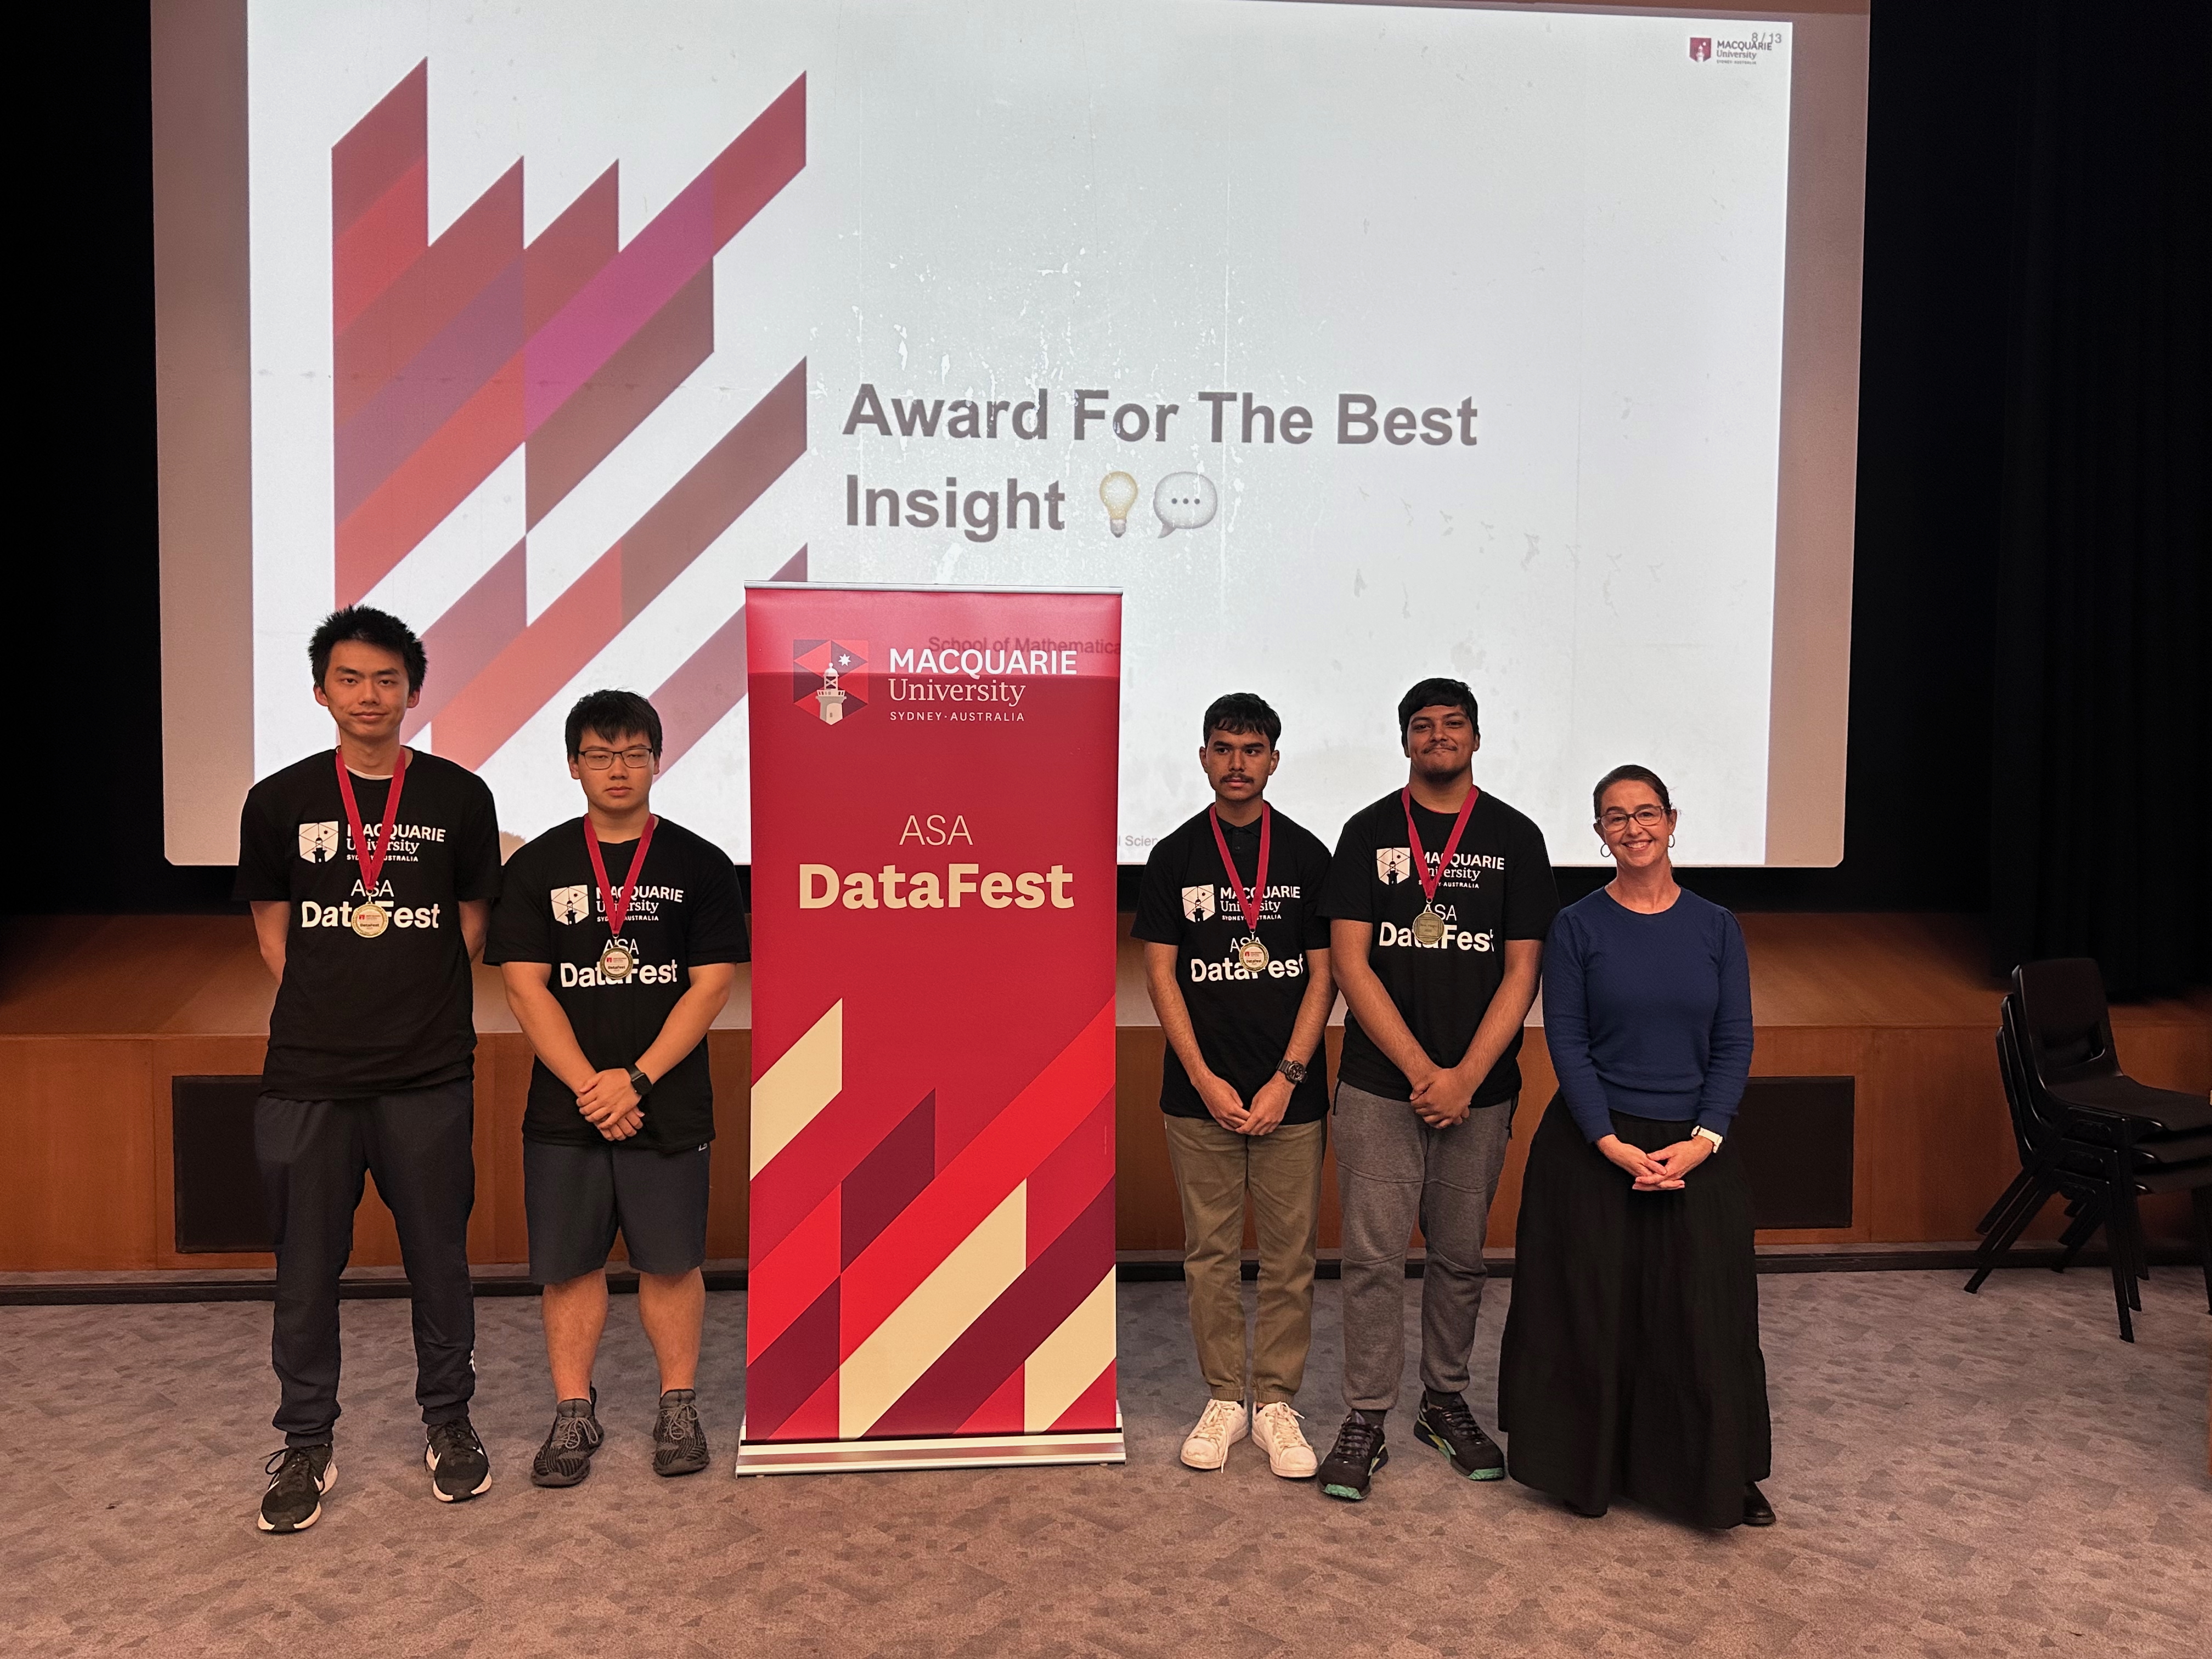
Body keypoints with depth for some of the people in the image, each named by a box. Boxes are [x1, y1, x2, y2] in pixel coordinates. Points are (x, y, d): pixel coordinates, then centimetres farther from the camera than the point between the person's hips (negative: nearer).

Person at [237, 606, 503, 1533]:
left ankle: (447, 1422, 28)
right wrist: (330, 1009, 3)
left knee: (439, 1257, 9)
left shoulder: (457, 797, 2)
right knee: (306, 1266, 9)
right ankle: (306, 1445, 26)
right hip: (306, 1077, 1)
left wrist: (417, 1009, 2)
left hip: (429, 1075, 0)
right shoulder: (280, 801, 4)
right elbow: (273, 934, 11)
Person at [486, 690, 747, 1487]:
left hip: (670, 1107, -1)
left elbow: (711, 984, -4)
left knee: (670, 1262, 6)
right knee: (568, 1264, 7)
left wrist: (636, 1079, -12)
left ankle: (679, 1409, 21)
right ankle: (574, 1414, 22)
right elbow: (525, 984, -1)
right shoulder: (537, 867, 5)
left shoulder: (699, 865, 2)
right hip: (563, 1107, 1)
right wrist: (588, 1086, -11)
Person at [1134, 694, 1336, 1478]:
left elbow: (1324, 974, 1)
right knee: (1210, 1252, 8)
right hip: (1200, 1093, 0)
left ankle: (1275, 1400, 19)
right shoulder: (1174, 855, 4)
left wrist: (1287, 1079, -8)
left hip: (1290, 1093, 0)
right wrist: (1204, 1079, -7)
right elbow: (1161, 973, 1)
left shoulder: (1306, 854, 3)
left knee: (1290, 1256, 5)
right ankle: (1223, 1398, 21)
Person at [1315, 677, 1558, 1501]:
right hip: (1379, 1085, -1)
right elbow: (1350, 962, -4)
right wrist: (1423, 1071, -11)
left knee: (1461, 1255, 11)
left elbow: (1521, 971, 1)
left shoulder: (1515, 837, 5)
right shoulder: (1369, 832, 3)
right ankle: (1365, 1419, 11)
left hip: (1478, 1087, 1)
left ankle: (1445, 1401, 28)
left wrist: (1466, 1078, -9)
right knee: (1373, 1256, -1)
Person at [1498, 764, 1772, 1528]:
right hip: (1593, 1145, -2)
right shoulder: (1577, 927, -2)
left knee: (1706, 1314, 4)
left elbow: (1735, 1045, 2)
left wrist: (1702, 1141, -10)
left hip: (1695, 1148, 2)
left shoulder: (1715, 927, 4)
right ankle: (1591, 1468, 22)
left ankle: (1723, 1476, 23)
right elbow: (1566, 1043, -6)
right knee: (1593, 1312, 5)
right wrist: (1612, 1144, -14)